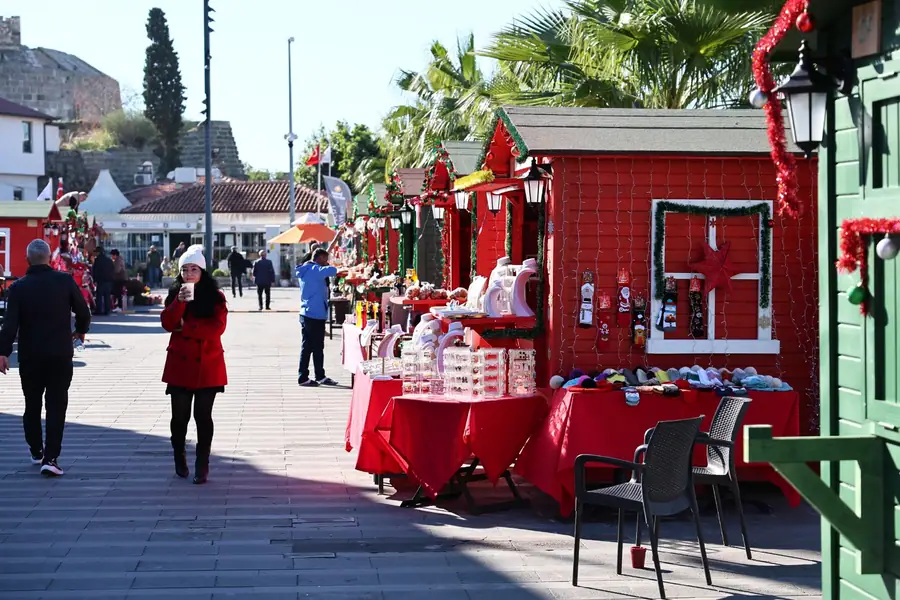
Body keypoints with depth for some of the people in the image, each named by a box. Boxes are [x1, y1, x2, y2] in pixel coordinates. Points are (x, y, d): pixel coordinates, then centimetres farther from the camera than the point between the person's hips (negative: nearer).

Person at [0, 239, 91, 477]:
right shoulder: (65, 280, -5)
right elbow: (83, 311, -1)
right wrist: (80, 331, 18)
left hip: (30, 357, 1)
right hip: (60, 355, -1)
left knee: (32, 404, 17)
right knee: (56, 405, 0)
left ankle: (36, 451, 29)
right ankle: (50, 458, -9)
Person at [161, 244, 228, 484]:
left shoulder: (215, 296, 0)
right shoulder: (174, 294, 8)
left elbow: (217, 327, -12)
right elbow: (167, 323, -6)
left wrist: (186, 327, -11)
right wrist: (180, 301, -19)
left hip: (207, 364, -2)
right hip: (180, 364, 2)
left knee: (203, 415, -2)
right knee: (180, 415, 6)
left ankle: (202, 466, 3)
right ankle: (180, 460, 25)